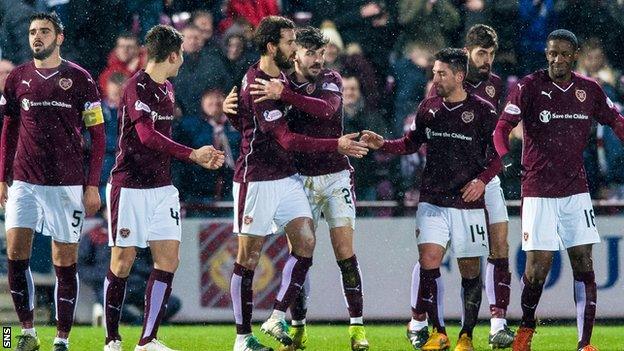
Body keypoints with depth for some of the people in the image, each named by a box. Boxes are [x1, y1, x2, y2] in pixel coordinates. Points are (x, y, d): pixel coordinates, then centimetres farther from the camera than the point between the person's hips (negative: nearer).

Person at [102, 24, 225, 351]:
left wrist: (201, 159, 16)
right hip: (130, 186, -8)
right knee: (123, 263, -2)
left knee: (168, 260, -2)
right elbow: (147, 136, -24)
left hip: (162, 187, 8)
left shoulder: (167, 89, 14)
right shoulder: (137, 86, -14)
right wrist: (193, 154, -25)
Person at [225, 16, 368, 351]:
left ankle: (277, 317, 2)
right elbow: (287, 140, -25)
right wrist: (336, 145, -26)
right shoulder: (257, 87, -20)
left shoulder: (278, 77, 11)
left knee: (305, 242, -5)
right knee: (248, 257, -1)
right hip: (256, 181, -9)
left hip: (286, 177, 9)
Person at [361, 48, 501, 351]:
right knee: (428, 261, -14)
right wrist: (382, 144, 4)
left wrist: (482, 180, -14)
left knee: (470, 270, 3)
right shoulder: (428, 108, 7)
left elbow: (498, 155, 1)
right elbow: (411, 143, 20)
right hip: (432, 200, 2)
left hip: (468, 203, -2)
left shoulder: (482, 111, -4)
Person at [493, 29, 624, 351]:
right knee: (537, 269, -6)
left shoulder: (590, 91, 5)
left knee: (584, 265, -5)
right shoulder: (529, 88, -6)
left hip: (576, 191, 3)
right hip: (539, 191, -3)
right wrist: (506, 158, -31)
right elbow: (502, 128, -12)